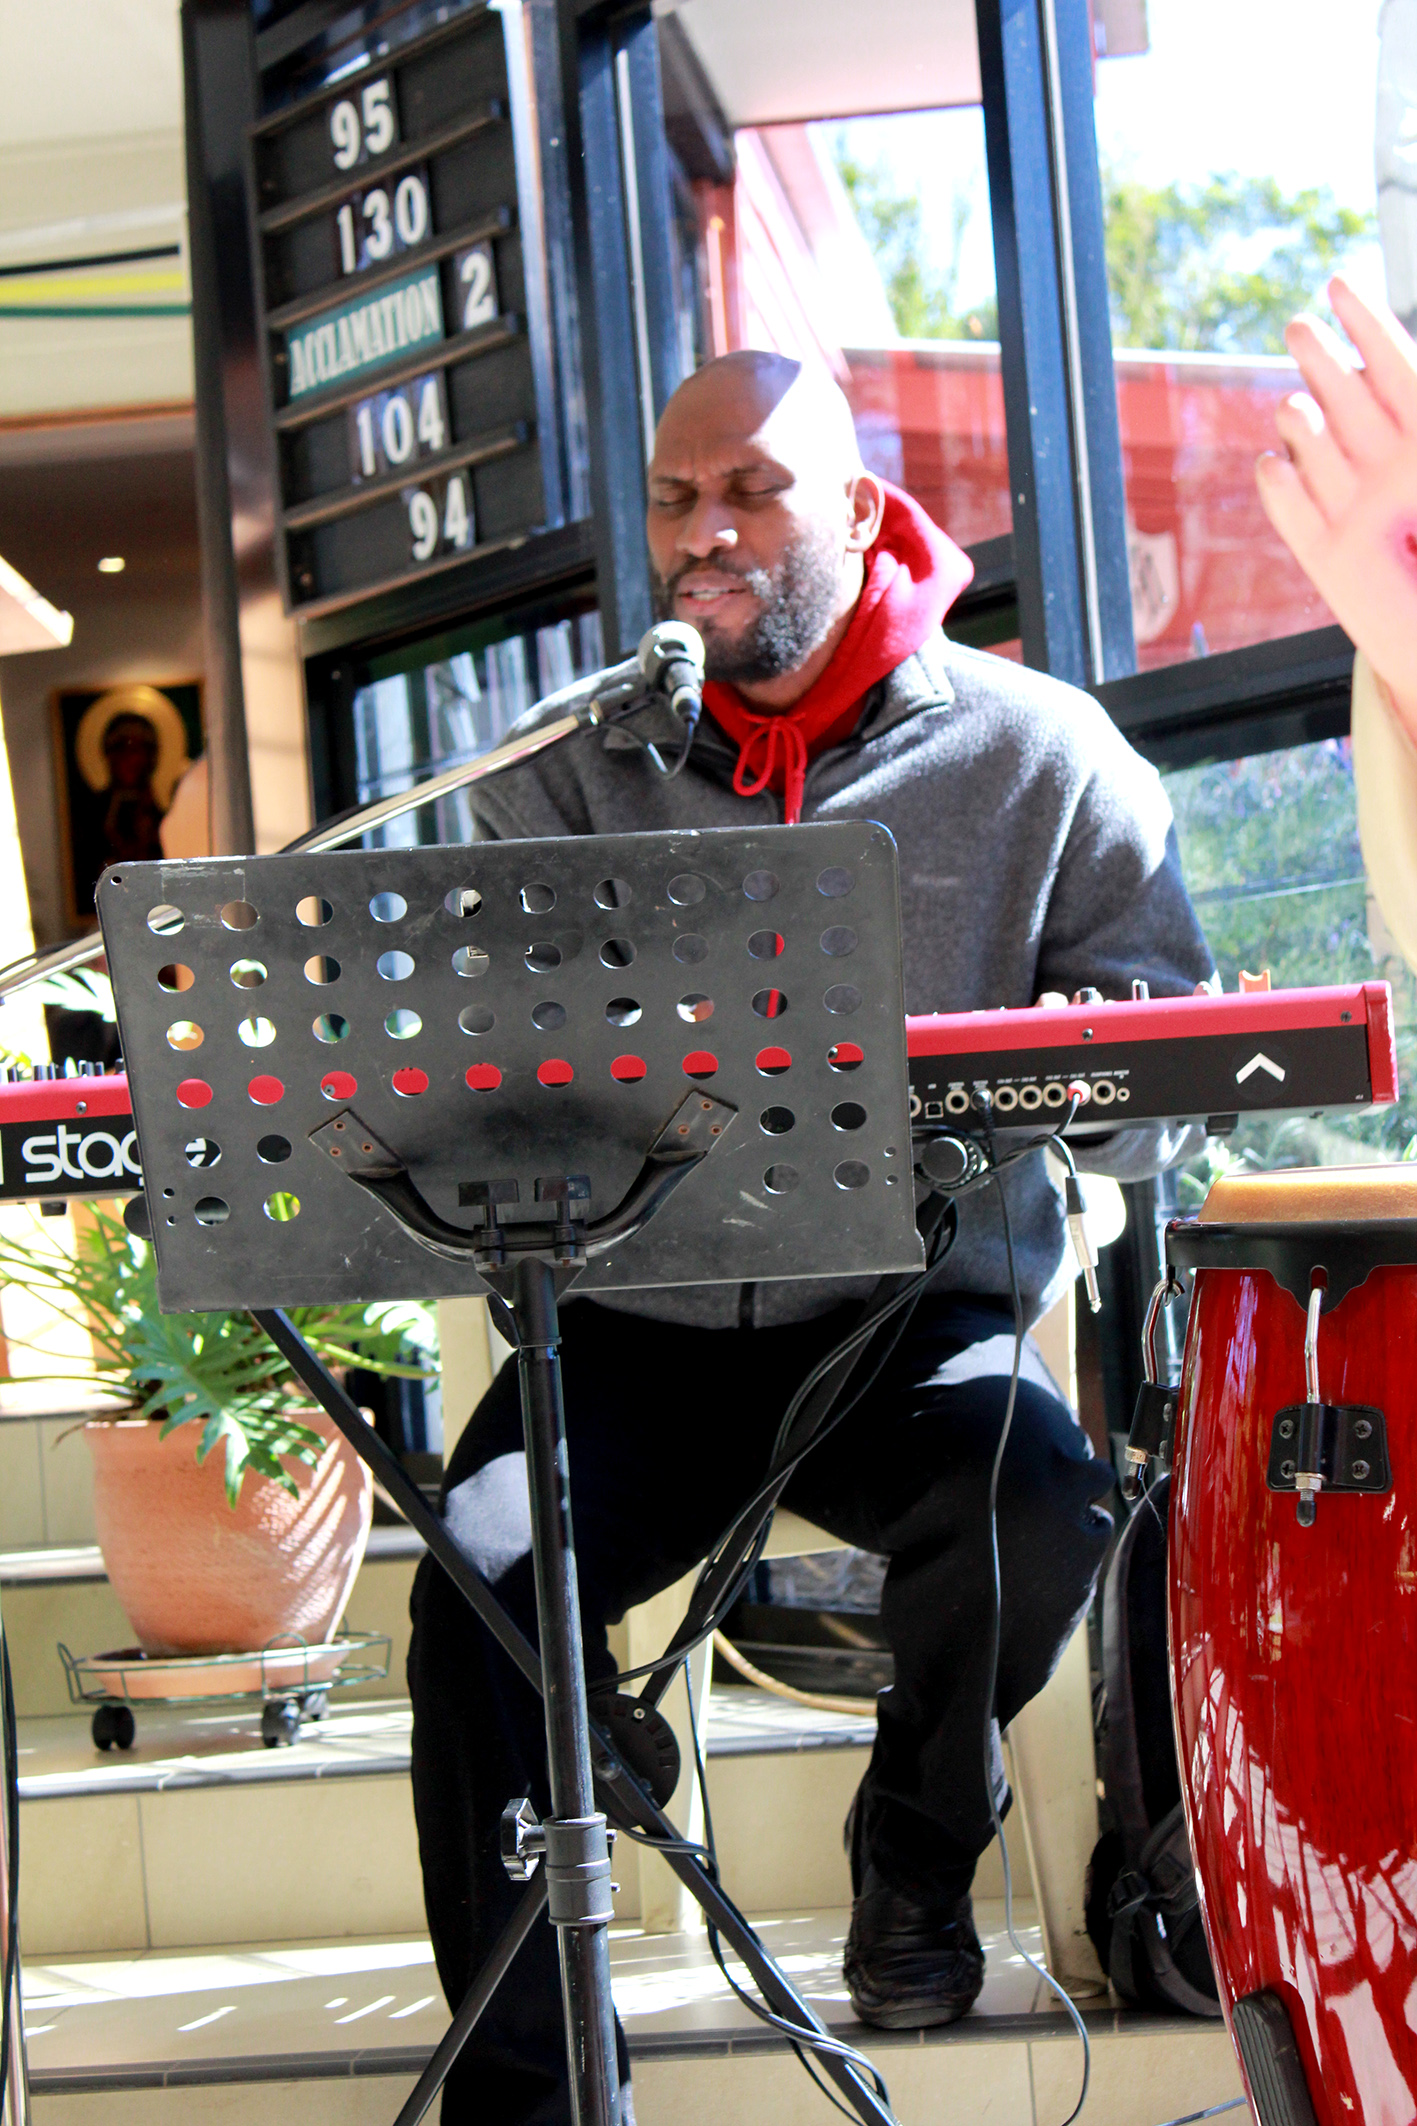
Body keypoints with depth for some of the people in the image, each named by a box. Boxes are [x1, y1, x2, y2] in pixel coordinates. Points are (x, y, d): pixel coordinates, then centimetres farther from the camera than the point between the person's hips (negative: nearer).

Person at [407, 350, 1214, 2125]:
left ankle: (915, 1849, 2)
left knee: (1044, 1502, -31)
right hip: (635, 1324, 1)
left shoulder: (1036, 753, 4)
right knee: (477, 1584, -25)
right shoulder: (579, 767, 9)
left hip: (913, 1315, -1)